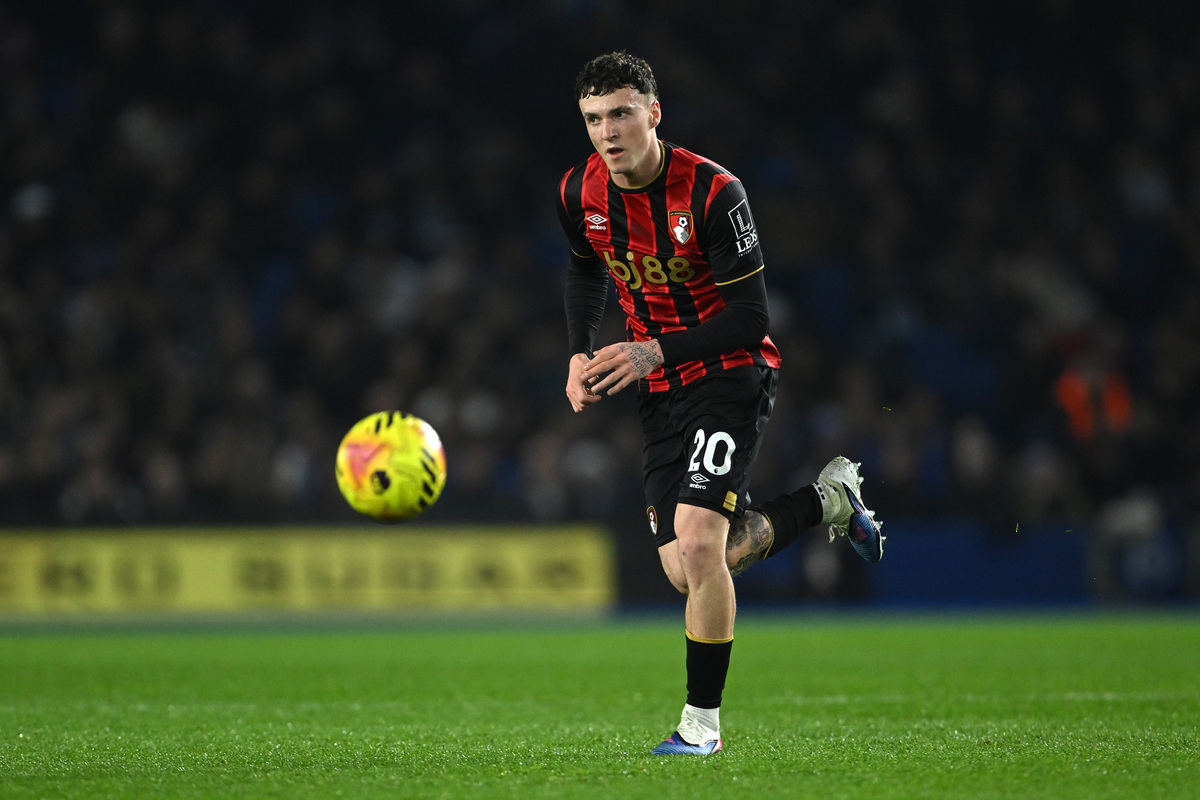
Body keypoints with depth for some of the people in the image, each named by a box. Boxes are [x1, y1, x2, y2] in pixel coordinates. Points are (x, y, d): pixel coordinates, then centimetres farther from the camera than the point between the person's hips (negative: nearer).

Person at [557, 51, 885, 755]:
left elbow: (750, 317, -19)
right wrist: (581, 355, 3)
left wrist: (654, 352, -28)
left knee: (698, 537, -23)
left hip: (733, 374, -6)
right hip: (659, 390, 6)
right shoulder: (580, 193, -4)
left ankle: (703, 722, -8)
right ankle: (828, 500, 27)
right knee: (687, 570, 2)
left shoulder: (712, 192, -21)